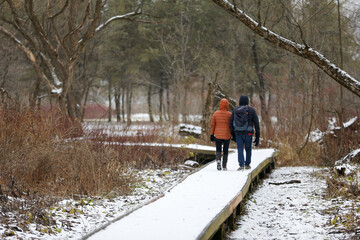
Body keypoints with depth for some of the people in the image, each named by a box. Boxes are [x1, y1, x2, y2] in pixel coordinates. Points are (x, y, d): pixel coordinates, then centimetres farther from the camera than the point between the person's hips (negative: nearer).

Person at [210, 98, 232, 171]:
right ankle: (224, 166, 12)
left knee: (218, 150, 10)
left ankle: (218, 160, -18)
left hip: (218, 135, 1)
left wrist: (211, 135, 6)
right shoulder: (229, 114, -6)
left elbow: (212, 125, 0)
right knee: (225, 151, 12)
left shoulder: (215, 113, -1)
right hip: (227, 136, -1)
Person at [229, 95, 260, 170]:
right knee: (248, 149, 17)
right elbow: (256, 123, -4)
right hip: (248, 133, -1)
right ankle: (247, 164, 24)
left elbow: (231, 123, 5)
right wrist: (257, 137, 1)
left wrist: (233, 135, 13)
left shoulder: (235, 110, 4)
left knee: (240, 149, 5)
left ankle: (241, 165, -8)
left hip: (238, 133, 1)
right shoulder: (251, 110, -2)